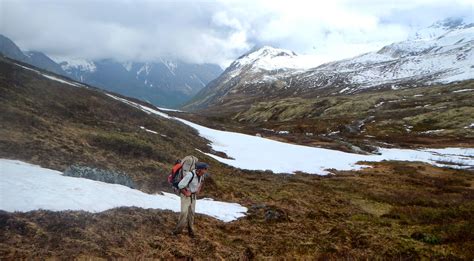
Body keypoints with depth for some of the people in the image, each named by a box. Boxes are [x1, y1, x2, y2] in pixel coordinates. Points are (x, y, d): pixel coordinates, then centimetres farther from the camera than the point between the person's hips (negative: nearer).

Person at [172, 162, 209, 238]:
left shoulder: (201, 174, -9)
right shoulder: (190, 175, -32)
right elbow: (180, 185, -31)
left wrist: (198, 189, 7)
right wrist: (186, 193, -19)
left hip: (193, 195, 6)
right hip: (185, 195, -6)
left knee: (191, 213, 7)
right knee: (184, 212, -14)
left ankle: (191, 231, 16)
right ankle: (178, 230, -1)